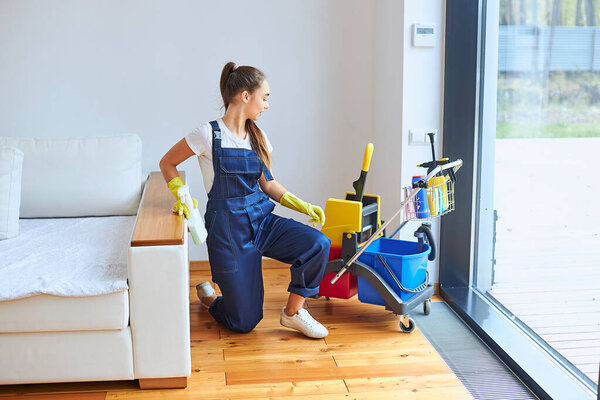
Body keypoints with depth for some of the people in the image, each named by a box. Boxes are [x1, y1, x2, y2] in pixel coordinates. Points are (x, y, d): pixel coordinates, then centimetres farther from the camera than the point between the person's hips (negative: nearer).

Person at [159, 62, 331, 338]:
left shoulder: (257, 137, 8)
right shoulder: (210, 135, -10)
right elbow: (167, 163, 2)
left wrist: (303, 206, 4)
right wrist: (182, 196, -12)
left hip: (261, 219, 5)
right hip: (228, 228, -5)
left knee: (318, 244, -22)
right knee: (244, 322, 1)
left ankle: (293, 312, 0)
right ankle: (207, 297, 35)